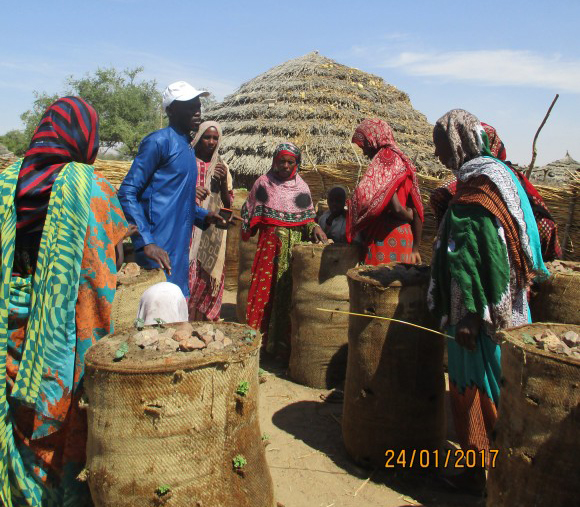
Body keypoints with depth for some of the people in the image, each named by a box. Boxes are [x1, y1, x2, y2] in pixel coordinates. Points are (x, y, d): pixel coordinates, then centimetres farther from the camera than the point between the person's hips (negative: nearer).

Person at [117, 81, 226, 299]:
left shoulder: (187, 147, 18)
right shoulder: (159, 141, -8)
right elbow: (127, 193, -14)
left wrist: (203, 216, 11)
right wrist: (146, 242, -23)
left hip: (179, 249, 9)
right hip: (159, 249, -9)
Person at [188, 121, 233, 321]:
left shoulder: (221, 167, 13)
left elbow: (228, 204, 11)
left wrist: (224, 182, -6)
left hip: (212, 236, 3)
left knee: (206, 281, 3)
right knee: (187, 277, -11)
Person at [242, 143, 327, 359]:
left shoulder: (301, 186, 9)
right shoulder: (264, 183, 6)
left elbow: (308, 217, 10)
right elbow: (249, 211, 14)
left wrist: (315, 228, -8)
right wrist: (248, 232, 6)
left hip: (296, 245, 1)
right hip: (270, 244, -1)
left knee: (291, 291, 0)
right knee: (267, 286, -4)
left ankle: (284, 341, 9)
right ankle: (258, 338, 6)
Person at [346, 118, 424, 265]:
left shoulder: (384, 160, -10)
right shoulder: (403, 161, 15)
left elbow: (395, 207, -20)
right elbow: (417, 211, 15)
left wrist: (409, 216, 2)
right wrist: (415, 249, 17)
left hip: (384, 240, -9)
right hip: (404, 239, 9)